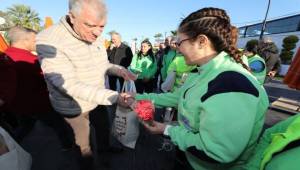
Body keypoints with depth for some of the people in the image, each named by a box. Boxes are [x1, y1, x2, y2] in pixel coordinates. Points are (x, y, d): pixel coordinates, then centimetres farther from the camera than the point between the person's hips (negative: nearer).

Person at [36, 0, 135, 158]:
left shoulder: (96, 38, -6)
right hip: (75, 106, -5)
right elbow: (71, 86, -31)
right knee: (83, 137, 19)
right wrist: (115, 97, -37)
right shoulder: (48, 41, -27)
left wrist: (117, 69, -15)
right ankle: (87, 154, 50)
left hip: (99, 99, 6)